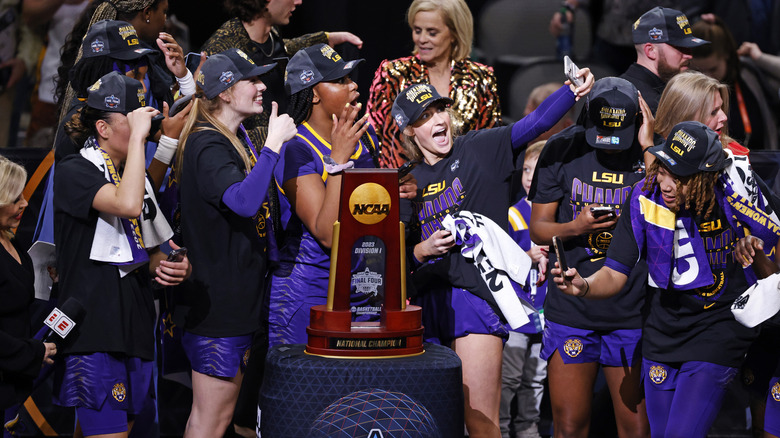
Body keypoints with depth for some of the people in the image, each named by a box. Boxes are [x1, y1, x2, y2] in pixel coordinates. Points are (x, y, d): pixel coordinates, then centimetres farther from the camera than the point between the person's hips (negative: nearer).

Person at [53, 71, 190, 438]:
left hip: (136, 324, 8)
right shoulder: (74, 172, -8)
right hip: (93, 329, -8)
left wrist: (170, 268, 4)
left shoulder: (135, 175, 18)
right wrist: (137, 137, -21)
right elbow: (127, 204, -28)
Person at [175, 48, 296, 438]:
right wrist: (273, 144, -32)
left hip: (237, 296, 10)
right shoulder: (208, 146, -18)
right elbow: (243, 201, -35)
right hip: (215, 299, -10)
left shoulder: (238, 139, 13)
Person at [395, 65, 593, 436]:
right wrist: (422, 250, -7)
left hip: (476, 296, -4)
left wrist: (573, 92, -27)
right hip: (427, 302, 4)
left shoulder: (479, 150, 3)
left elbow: (536, 123, -11)